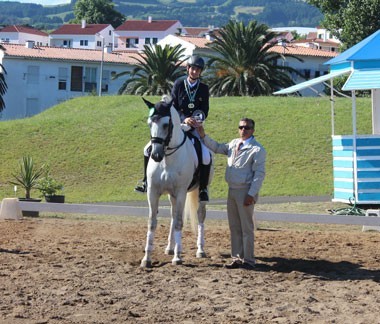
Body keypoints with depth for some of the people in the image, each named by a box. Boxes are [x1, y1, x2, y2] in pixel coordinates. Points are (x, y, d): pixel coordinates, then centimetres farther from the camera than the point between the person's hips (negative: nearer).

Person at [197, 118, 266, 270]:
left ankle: (248, 260, 3)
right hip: (232, 189, 7)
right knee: (234, 227, 11)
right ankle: (237, 258, 19)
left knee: (246, 227, -3)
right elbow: (217, 148, 28)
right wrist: (203, 136, 15)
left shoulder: (257, 149, -10)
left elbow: (259, 173, -14)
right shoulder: (233, 144, 12)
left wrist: (251, 194, -20)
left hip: (245, 192, -7)